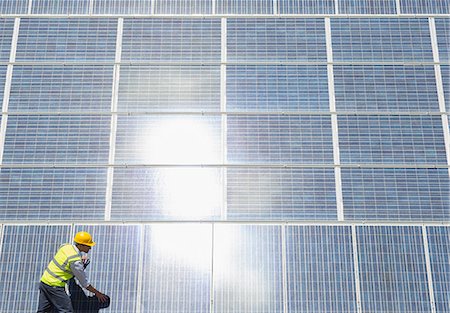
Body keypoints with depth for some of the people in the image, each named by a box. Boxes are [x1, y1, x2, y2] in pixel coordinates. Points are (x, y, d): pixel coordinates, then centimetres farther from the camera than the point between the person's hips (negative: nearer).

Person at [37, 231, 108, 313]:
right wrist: (97, 293, 1)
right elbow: (84, 282, -11)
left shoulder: (65, 246, 0)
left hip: (43, 281, 9)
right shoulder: (76, 261, -21)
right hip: (54, 286, -9)